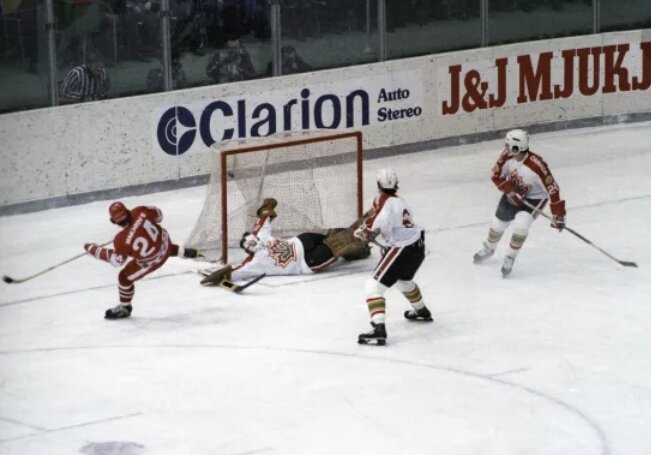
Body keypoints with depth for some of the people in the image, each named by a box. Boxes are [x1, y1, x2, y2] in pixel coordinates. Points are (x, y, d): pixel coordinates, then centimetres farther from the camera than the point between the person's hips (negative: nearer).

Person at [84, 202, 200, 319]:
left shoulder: (122, 240, -35)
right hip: (163, 240, 5)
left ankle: (124, 308, 28)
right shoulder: (140, 212, -25)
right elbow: (157, 214, -4)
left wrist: (93, 249, -12)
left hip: (152, 260, -5)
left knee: (125, 277, 9)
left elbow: (116, 260, -19)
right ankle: (184, 251, 50)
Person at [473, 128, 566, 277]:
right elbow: (496, 176, -11)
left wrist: (558, 215, -32)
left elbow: (552, 188, -33)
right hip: (513, 194, 5)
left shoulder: (536, 166, -38)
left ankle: (509, 259, -4)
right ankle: (488, 248, 46)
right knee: (498, 223, 14)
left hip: (535, 198, -5)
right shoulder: (507, 155, -23)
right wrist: (511, 190, -25)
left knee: (521, 224, -26)